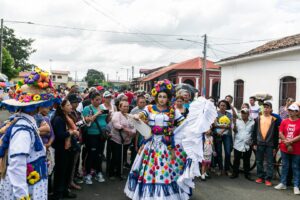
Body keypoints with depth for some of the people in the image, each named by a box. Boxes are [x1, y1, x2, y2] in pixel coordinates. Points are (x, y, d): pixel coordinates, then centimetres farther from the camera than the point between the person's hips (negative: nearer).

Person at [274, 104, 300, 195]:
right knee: (284, 166, 11)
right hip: (284, 148, 3)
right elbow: (280, 134, -2)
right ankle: (283, 183, 20)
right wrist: (287, 144, -11)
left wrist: (290, 141, -16)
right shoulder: (284, 121, 4)